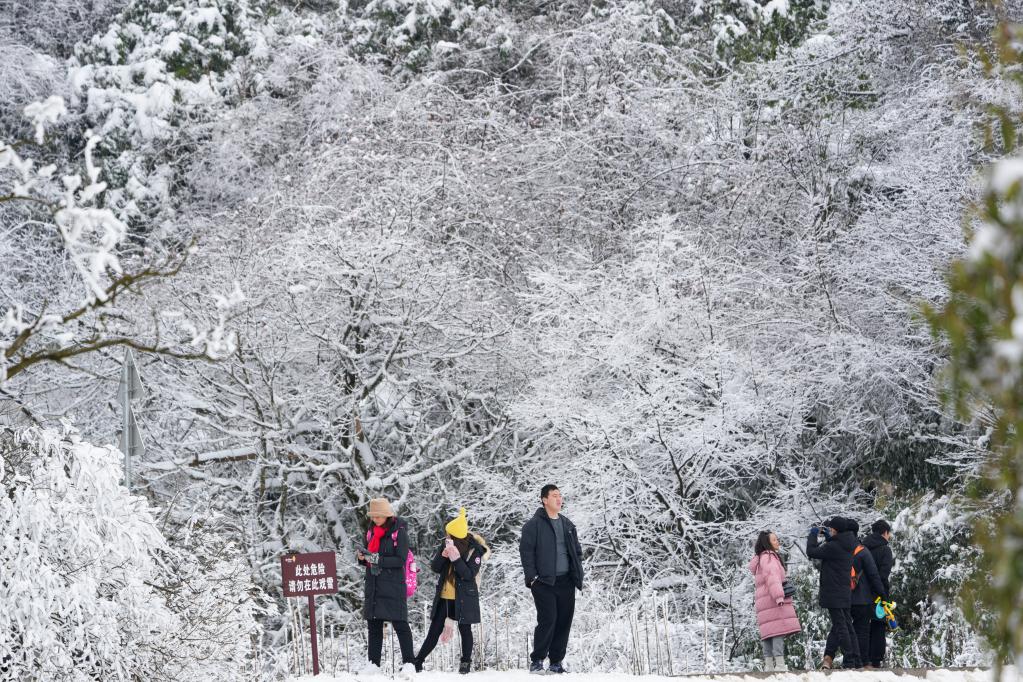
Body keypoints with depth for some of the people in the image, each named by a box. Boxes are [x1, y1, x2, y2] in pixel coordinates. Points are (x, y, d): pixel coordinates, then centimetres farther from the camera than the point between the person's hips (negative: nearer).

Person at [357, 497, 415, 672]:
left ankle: (408, 662, -2)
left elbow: (400, 560, -13)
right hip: (373, 586, 6)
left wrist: (378, 559, -22)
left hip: (393, 585, -6)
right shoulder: (371, 531, 11)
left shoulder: (399, 532, -7)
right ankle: (373, 663, 11)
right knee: (373, 625, 7)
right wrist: (362, 557, -4)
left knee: (400, 624, -6)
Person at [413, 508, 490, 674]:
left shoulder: (475, 550, -13)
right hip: (444, 596, 4)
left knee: (464, 629, 6)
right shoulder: (446, 544, 0)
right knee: (435, 630, 7)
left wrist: (456, 559, -29)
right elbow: (435, 568, -1)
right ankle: (418, 661, 11)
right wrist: (443, 555, -19)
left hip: (464, 597, -4)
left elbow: (469, 574, -19)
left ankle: (466, 662, 20)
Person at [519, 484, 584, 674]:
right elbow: (526, 550, -8)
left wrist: (578, 573, 11)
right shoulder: (534, 524, -4)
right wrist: (532, 576, -14)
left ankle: (556, 662, 12)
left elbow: (577, 550, 22)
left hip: (566, 581, 6)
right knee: (547, 620, -13)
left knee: (564, 622, 4)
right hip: (544, 582, -6)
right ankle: (537, 661, -2)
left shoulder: (567, 524, 15)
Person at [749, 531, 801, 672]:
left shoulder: (760, 558, 25)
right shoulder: (768, 557, -7)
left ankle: (769, 665, 7)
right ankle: (780, 664, -25)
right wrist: (779, 596, -31)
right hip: (774, 601, -10)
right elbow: (772, 576, -21)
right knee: (778, 630, -17)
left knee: (769, 633, 8)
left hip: (764, 601, 10)